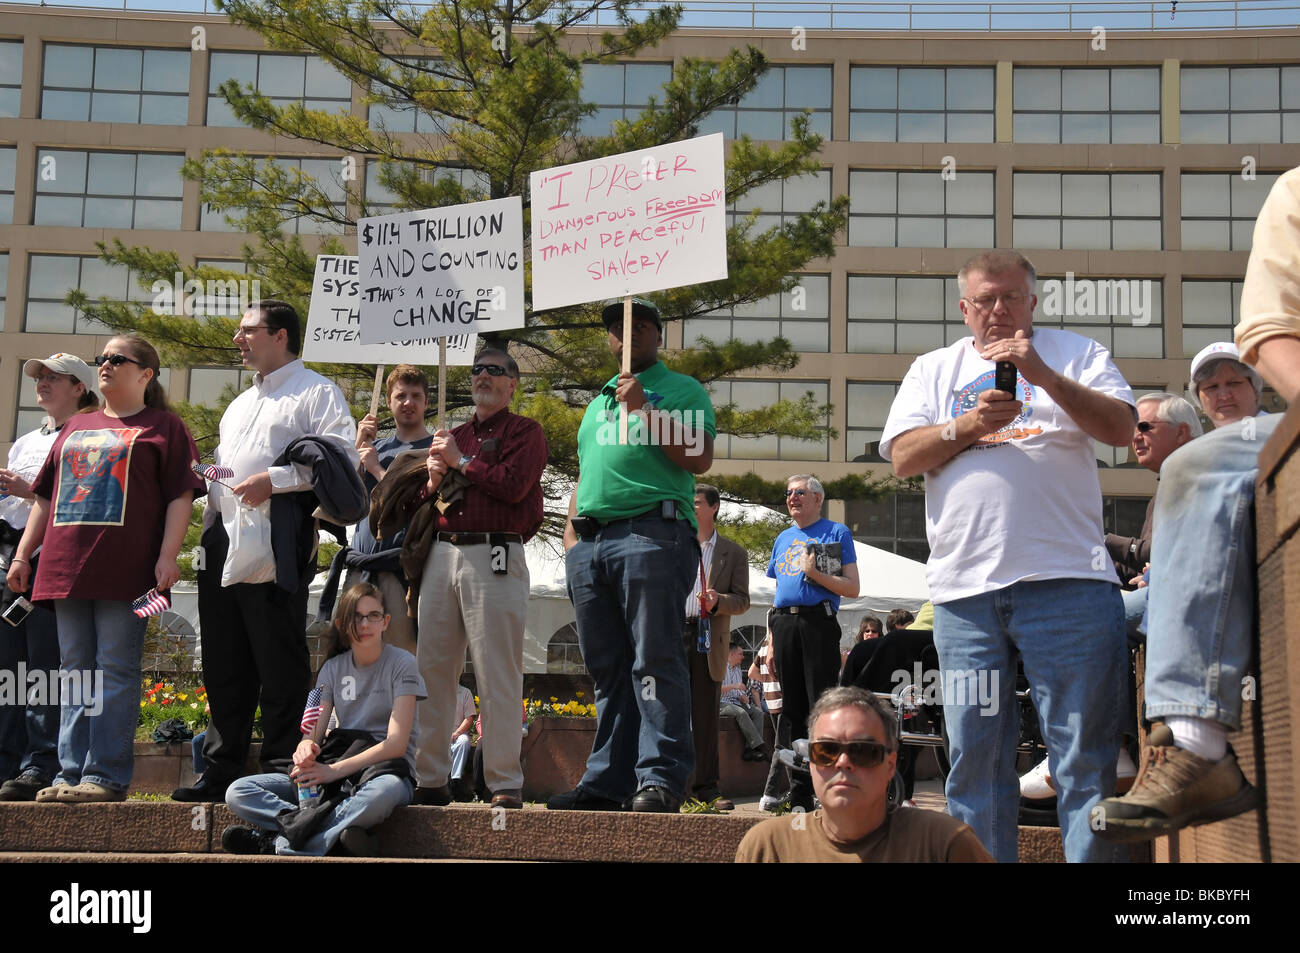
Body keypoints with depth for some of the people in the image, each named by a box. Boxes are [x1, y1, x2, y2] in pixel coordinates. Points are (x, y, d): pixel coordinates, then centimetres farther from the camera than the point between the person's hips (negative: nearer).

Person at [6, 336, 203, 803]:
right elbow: (46, 497, 24)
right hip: (66, 568, 6)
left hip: (125, 571, -6)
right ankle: (72, 773, 9)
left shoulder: (163, 427, 5)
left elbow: (180, 497, -3)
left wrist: (168, 555, -14)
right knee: (75, 672, 6)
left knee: (114, 672, -6)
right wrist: (22, 553, 17)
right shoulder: (76, 427, 22)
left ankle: (106, 775, -5)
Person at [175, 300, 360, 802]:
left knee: (280, 668, -4)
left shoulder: (316, 392, 1)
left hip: (273, 551, -8)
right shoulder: (239, 404, 28)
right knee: (224, 667, 10)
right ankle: (220, 773, 16)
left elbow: (341, 459, -12)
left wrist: (274, 480, -19)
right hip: (223, 549, 8)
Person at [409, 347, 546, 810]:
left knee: (497, 674, -7)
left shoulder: (525, 432, 8)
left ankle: (505, 784, -3)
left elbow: (513, 485, -11)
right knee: (432, 668, 3)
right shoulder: (451, 435, 26)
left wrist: (461, 461, -1)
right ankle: (431, 780, 9)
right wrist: (432, 482, 3)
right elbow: (418, 503, 25)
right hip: (441, 553, 6)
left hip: (494, 557, -6)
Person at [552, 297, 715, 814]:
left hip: (651, 533, -6)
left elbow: (700, 459, -5)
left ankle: (661, 779, -12)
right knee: (608, 669, 6)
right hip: (590, 543, 6)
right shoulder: (597, 401, 28)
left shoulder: (683, 390, 10)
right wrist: (571, 536, 15)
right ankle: (606, 782, 9)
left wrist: (643, 409, -8)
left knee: (655, 662, -11)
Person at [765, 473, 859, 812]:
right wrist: (772, 640, 16)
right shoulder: (783, 539, 22)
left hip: (818, 622, -6)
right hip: (784, 625, 6)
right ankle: (799, 793, 11)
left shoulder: (837, 533, 5)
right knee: (792, 710, 6)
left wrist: (814, 573, -14)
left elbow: (852, 588, -2)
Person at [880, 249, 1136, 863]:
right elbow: (903, 457, 9)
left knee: (1086, 753, -4)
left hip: (1067, 581, -2)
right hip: (964, 588, 2)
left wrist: (1043, 374, -10)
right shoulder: (933, 370, 20)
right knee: (975, 758, 3)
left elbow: (1120, 428, -1)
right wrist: (966, 427, -7)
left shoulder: (1075, 354, 14)